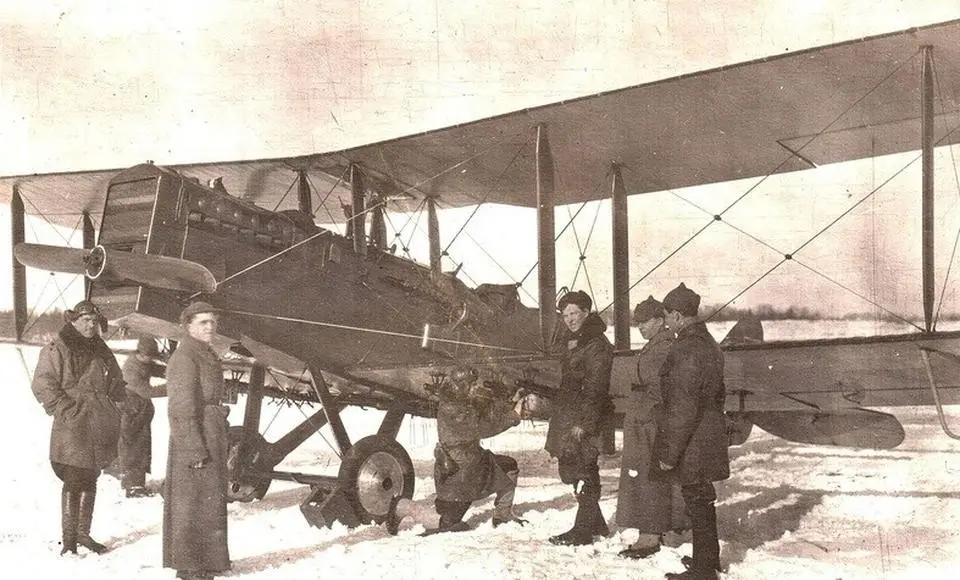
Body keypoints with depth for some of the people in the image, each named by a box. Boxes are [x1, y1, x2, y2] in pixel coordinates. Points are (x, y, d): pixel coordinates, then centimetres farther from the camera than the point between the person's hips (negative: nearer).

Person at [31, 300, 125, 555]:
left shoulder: (102, 352, 16)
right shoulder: (56, 350, -3)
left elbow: (116, 386, 23)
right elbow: (42, 385, -10)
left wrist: (112, 415, 10)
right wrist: (66, 410, -15)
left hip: (100, 429, 6)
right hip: (72, 429, -6)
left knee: (90, 482, 13)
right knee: (73, 483, -6)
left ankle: (84, 533, 24)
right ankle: (69, 539, 2)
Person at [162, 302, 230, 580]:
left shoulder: (207, 356, 15)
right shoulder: (184, 358, -15)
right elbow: (181, 409, -19)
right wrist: (195, 449, -22)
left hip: (211, 439, 10)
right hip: (193, 441, -10)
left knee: (210, 502, 17)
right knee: (191, 503, -2)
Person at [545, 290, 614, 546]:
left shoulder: (597, 345, -14)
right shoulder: (570, 341, 15)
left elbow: (595, 388, -18)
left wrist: (584, 423, -22)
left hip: (583, 418, -9)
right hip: (568, 415, 9)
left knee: (582, 472, -4)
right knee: (571, 469, 14)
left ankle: (583, 530, 3)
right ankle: (595, 524, 25)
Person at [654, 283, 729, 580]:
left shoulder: (685, 351, -23)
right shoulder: (709, 344, 9)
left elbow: (682, 408, -24)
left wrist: (669, 452, -19)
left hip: (692, 444, -10)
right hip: (710, 437, 10)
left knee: (697, 503, 2)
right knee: (702, 500, 21)